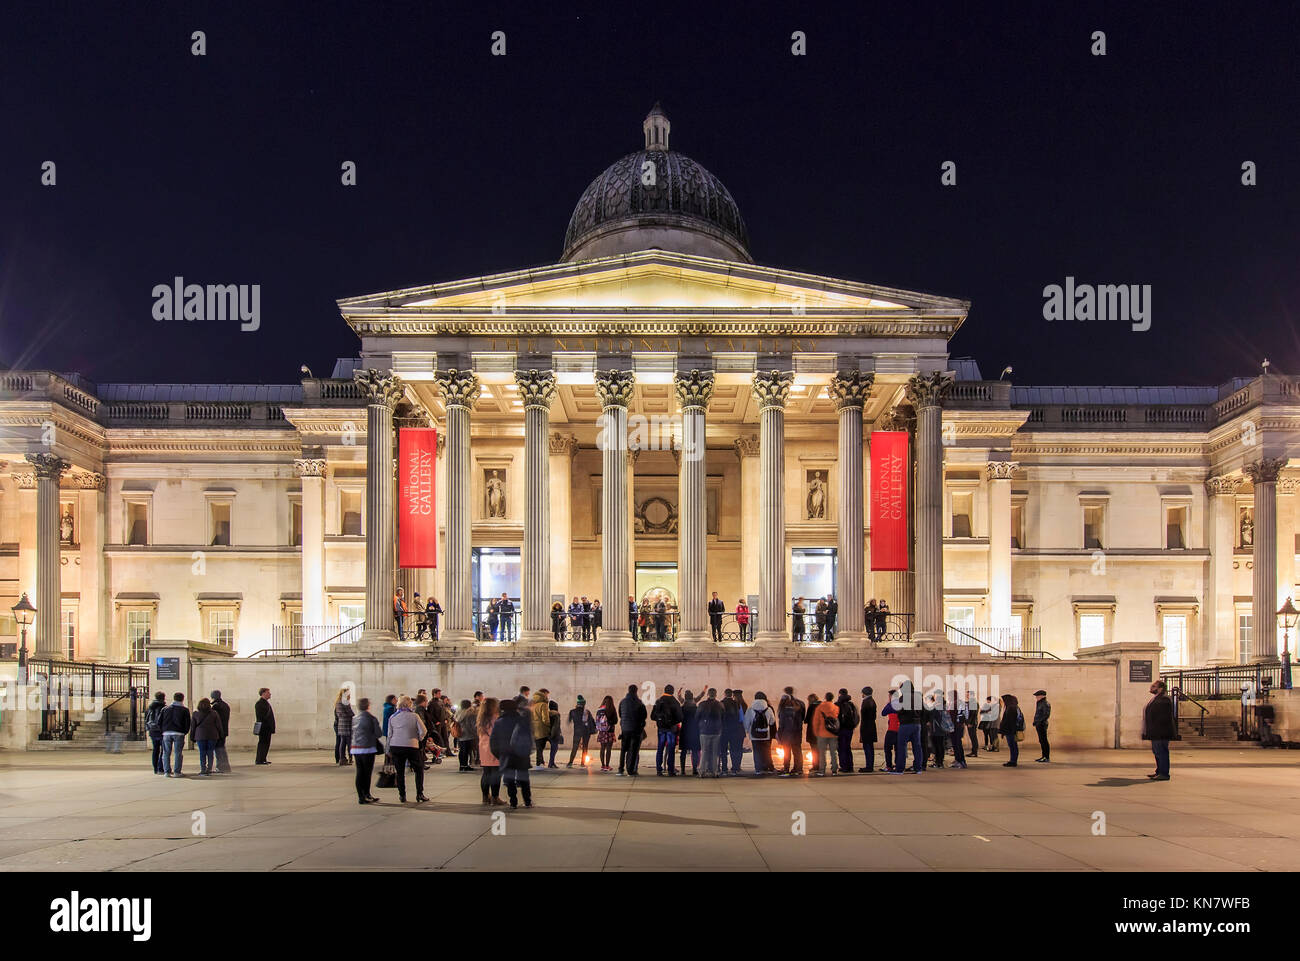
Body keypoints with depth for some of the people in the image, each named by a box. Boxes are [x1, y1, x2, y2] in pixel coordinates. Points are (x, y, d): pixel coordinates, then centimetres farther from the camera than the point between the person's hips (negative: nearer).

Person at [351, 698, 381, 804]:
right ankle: (366, 795, 2)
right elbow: (378, 734, -6)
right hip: (367, 748, -6)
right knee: (367, 773, 1)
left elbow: (353, 734, 15)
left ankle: (361, 796, 12)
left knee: (359, 773, 8)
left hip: (355, 748, 6)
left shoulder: (354, 719, 9)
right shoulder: (371, 718, -9)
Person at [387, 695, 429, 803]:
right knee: (419, 770, 11)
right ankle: (419, 794, 6)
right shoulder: (414, 716, -6)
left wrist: (389, 749, 14)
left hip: (395, 746, 2)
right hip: (411, 746, -2)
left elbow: (389, 734, 6)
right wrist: (419, 740, 10)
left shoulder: (392, 718, 2)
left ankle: (402, 795, 10)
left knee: (400, 772, 11)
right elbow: (423, 731, -10)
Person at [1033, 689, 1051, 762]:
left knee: (1044, 741, -8)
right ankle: (1044, 756, 16)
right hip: (1038, 725, 10)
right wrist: (1035, 722, 16)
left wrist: (1039, 722, -21)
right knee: (1041, 741, 12)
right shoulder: (1040, 704, 17)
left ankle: (1047, 758, -6)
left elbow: (1046, 715, -20)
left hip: (1042, 725, -10)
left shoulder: (1045, 704, -13)